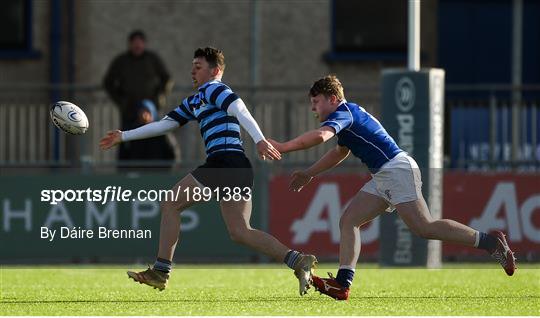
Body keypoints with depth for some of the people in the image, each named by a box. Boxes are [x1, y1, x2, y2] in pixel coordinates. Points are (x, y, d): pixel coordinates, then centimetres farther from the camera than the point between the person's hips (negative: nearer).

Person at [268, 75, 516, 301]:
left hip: (397, 169, -11)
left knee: (424, 228, -17)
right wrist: (309, 174, 37)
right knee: (348, 222, 3)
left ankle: (491, 242, -11)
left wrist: (282, 147, -23)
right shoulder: (348, 114, 21)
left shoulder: (344, 113, -11)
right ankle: (342, 284, -6)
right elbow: (339, 152, 39)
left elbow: (319, 136, -31)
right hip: (382, 177, 11)